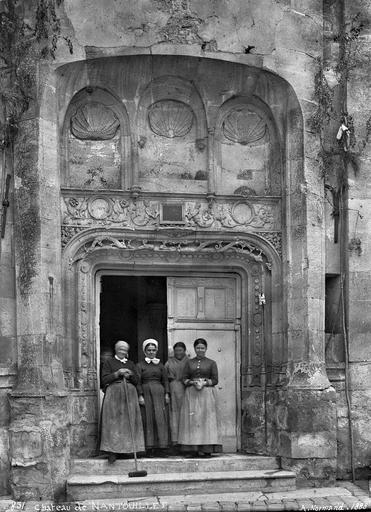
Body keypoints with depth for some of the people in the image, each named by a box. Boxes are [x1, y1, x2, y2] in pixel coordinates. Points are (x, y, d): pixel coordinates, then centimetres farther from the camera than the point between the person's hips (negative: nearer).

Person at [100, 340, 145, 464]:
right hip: (113, 394, -4)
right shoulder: (109, 362, 8)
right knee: (113, 422, -10)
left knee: (129, 421, -1)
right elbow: (104, 380, -1)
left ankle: (128, 448, 5)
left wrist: (130, 375, -7)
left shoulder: (131, 364, 19)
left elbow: (137, 381, 13)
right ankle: (112, 451, -13)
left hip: (129, 395, 4)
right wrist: (117, 374, -13)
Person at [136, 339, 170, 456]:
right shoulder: (140, 365, 7)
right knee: (148, 419, -4)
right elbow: (138, 382, 0)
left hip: (159, 392, 2)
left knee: (161, 418, -5)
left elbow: (165, 380, 13)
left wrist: (167, 394, 3)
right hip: (146, 393, -2)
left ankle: (161, 447, -3)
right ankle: (149, 448, -4)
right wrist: (140, 395, -10)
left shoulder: (160, 365, 15)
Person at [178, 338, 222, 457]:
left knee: (207, 419, -7)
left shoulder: (211, 363, 8)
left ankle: (207, 449, -6)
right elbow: (184, 379, 8)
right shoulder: (189, 362, 13)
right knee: (192, 419, -5)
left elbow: (215, 380, 4)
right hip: (191, 393, 2)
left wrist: (204, 383, -12)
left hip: (207, 393, -1)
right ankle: (192, 449, -4)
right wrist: (193, 382, -10)